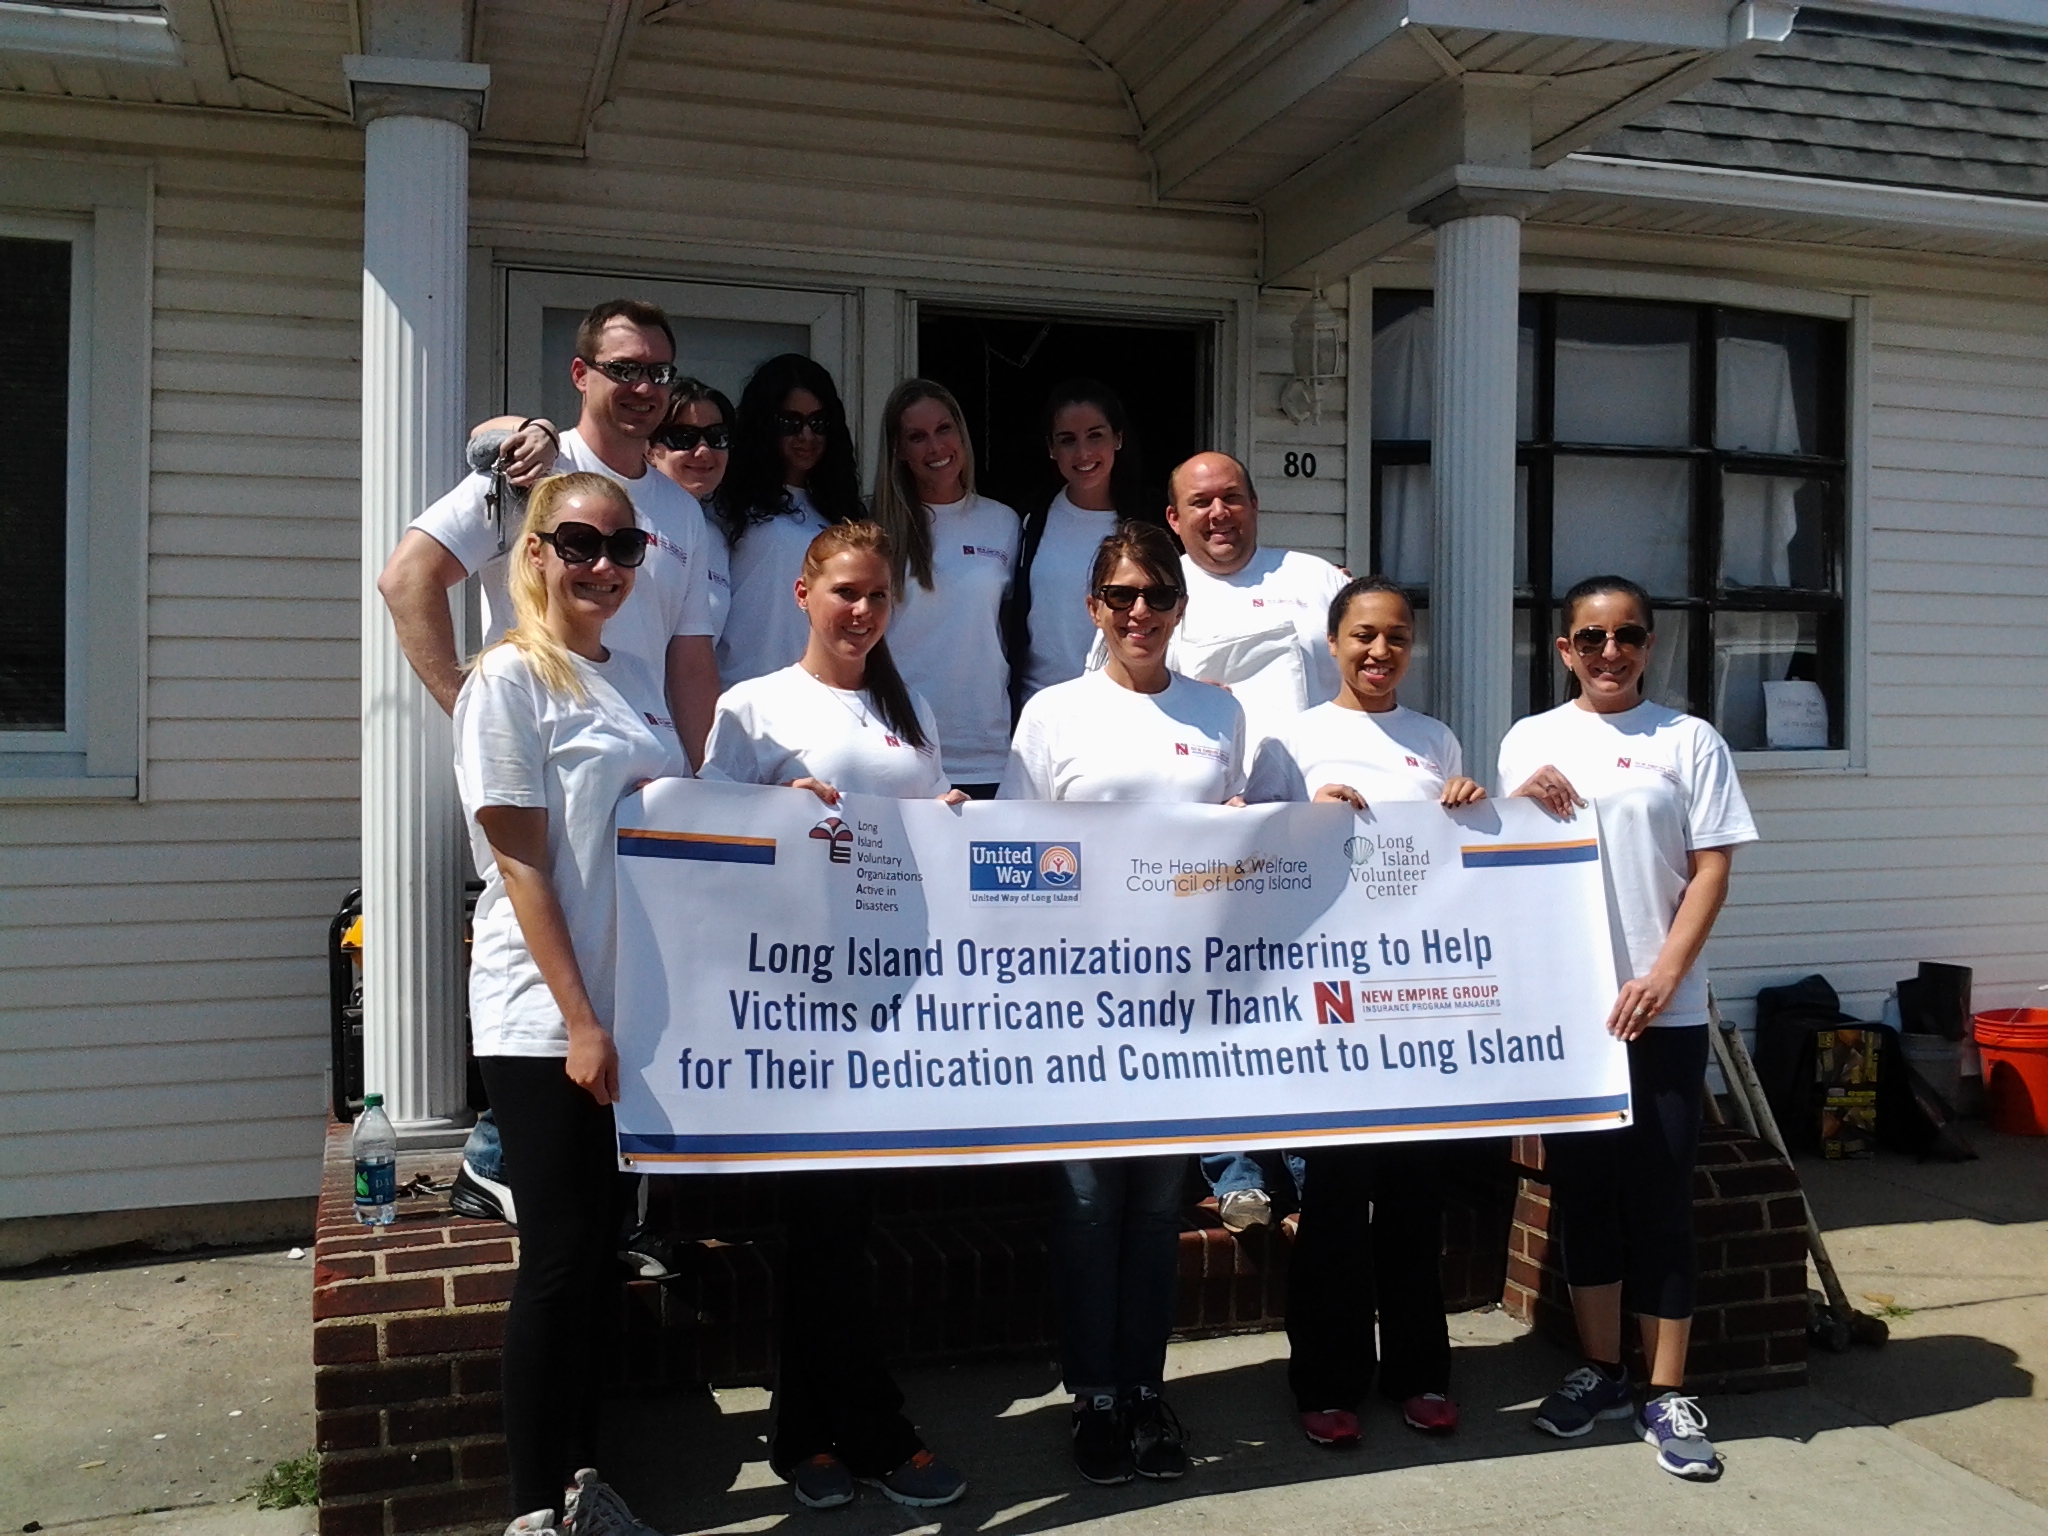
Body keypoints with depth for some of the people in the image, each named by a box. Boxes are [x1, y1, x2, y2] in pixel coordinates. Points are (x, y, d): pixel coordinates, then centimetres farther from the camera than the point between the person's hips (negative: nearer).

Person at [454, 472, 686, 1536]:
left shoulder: (634, 678, 13)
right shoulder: (509, 679, -8)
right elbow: (521, 863, -14)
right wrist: (579, 1020, -17)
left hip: (635, 1006, 7)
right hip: (546, 1018, -7)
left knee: (603, 1248, 14)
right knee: (560, 1256, 0)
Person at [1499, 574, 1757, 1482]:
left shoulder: (1690, 741, 2)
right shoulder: (1530, 741, 7)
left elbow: (1711, 868, -2)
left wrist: (1663, 977, -12)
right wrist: (1524, 806, -9)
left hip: (1662, 1012, -2)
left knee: (1660, 1195, 2)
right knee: (1582, 1188, 10)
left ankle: (1667, 1393, 13)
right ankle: (1600, 1371, 24)